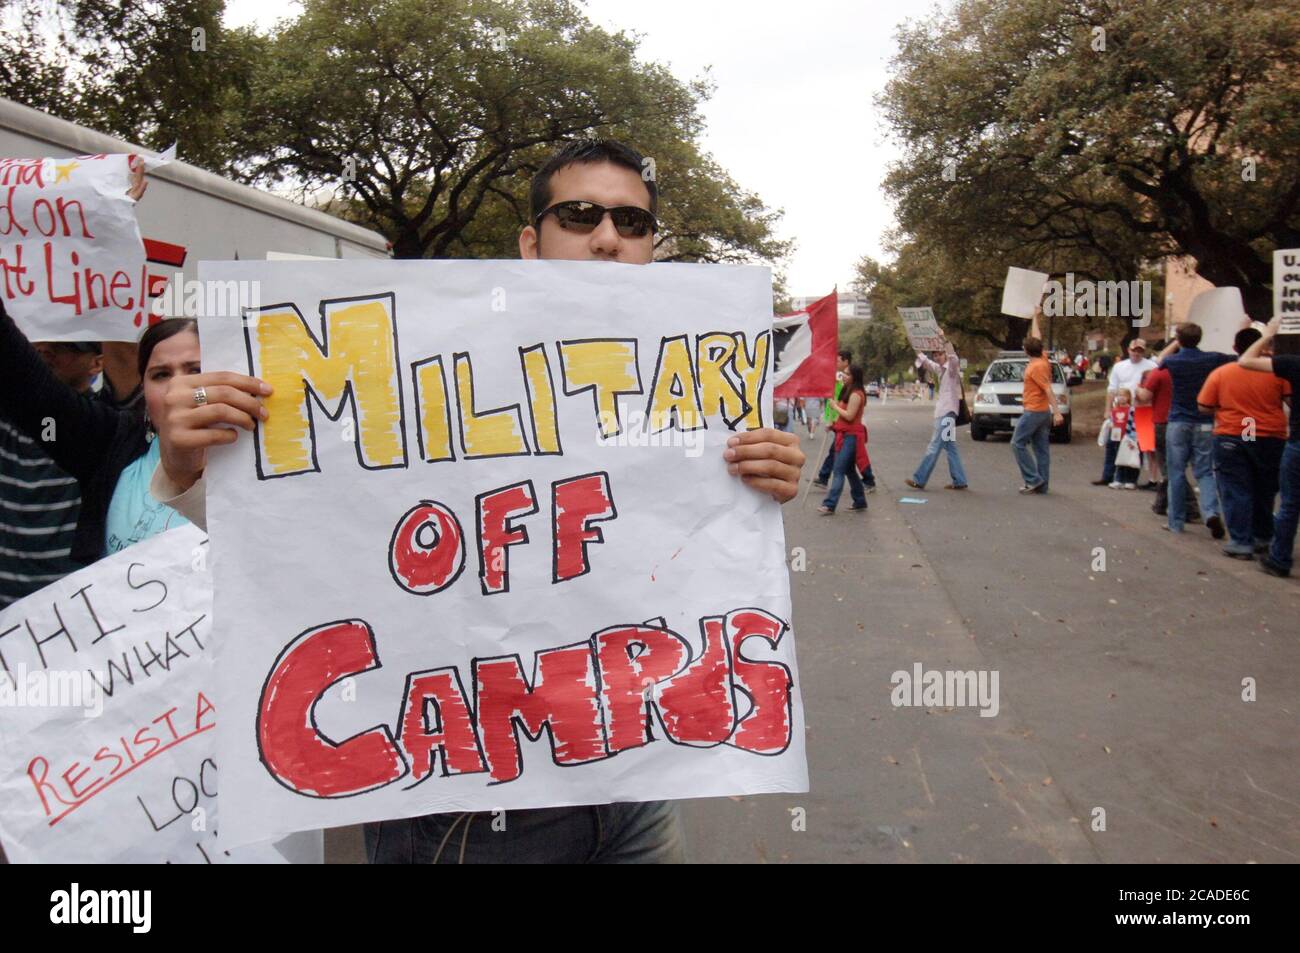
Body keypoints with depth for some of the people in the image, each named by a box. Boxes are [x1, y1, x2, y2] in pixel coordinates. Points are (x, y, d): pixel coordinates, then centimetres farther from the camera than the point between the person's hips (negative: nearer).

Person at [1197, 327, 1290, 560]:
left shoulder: (1220, 373, -6)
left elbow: (1204, 407, -4)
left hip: (1231, 438, -2)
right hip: (1271, 438, 2)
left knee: (1236, 492, 3)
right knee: (1265, 492, 17)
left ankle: (1241, 542, -1)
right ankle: (1263, 539, 28)